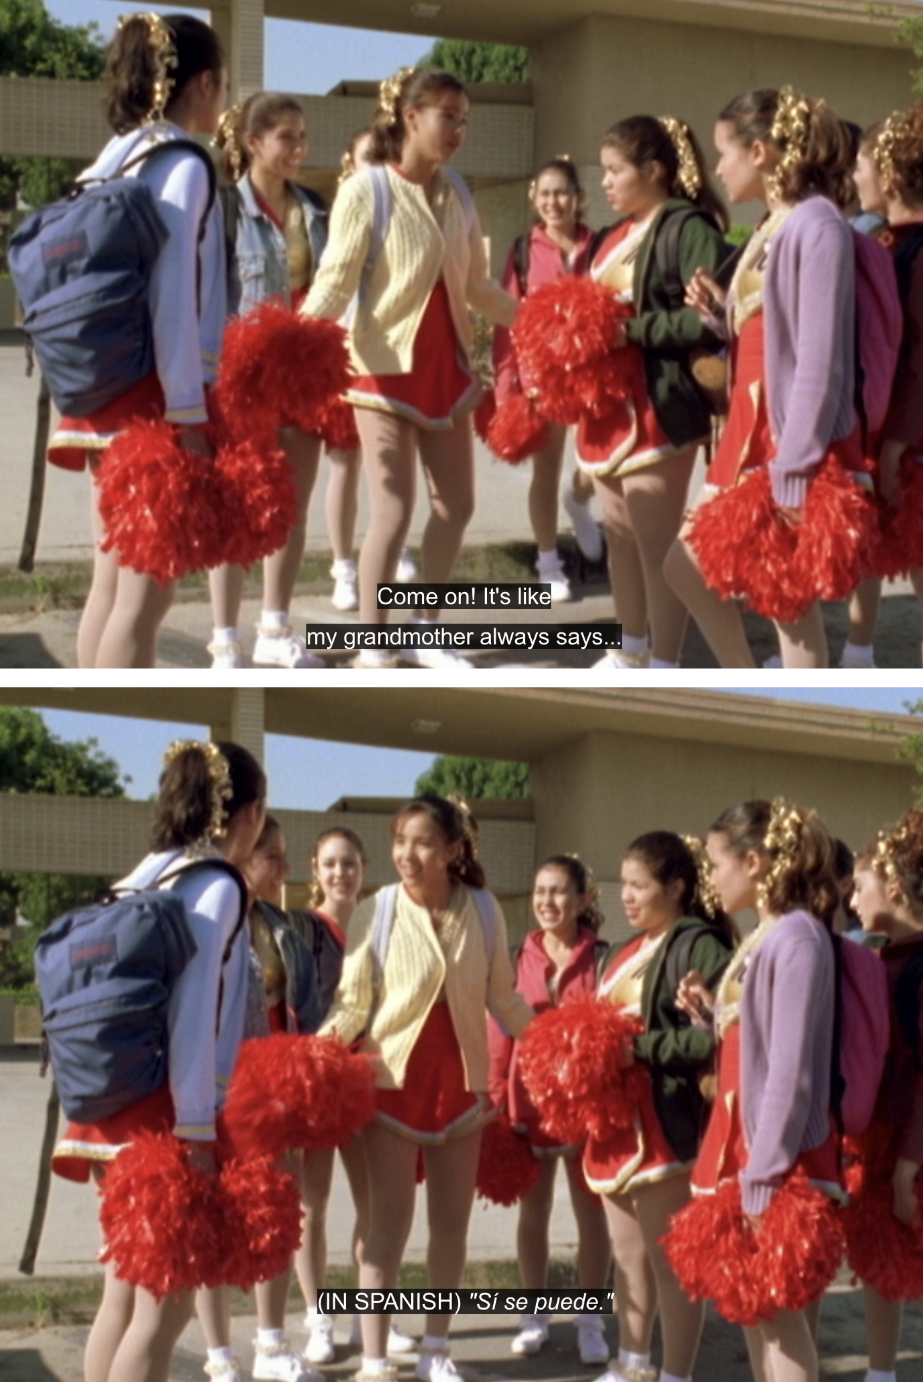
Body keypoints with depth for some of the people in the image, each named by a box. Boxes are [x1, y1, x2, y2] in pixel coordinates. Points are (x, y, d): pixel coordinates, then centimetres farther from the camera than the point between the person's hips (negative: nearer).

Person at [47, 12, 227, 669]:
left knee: (112, 584, 11)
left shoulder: (113, 165, 12)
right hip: (152, 398, -8)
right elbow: (173, 302, -17)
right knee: (145, 591, -7)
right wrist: (189, 415, -17)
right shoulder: (182, 168, -12)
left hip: (104, 393, 8)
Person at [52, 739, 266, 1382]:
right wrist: (195, 1132, -19)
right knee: (165, 1305, -6)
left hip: (116, 1108, 8)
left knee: (125, 1295, 11)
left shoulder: (139, 883, 13)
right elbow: (193, 1015, -18)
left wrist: (95, 1110, 17)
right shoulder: (215, 888, -10)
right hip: (166, 1116, -8)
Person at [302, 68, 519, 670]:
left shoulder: (457, 192, 7)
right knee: (394, 509, -9)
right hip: (387, 366, -7)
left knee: (457, 502, 11)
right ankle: (373, 648, 1)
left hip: (447, 362, 7)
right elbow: (335, 283, -17)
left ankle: (429, 631, 27)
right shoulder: (365, 191, -12)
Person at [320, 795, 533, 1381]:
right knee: (391, 1222, -4)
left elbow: (504, 999, 10)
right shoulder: (377, 911, -10)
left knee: (452, 1221, 11)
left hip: (461, 1079, 3)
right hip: (394, 1077, -3)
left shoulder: (484, 911, -1)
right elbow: (353, 1004, -8)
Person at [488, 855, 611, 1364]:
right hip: (529, 1097, 2)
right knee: (533, 1210, 12)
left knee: (590, 1209, 7)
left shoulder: (600, 958, -6)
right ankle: (534, 1315, 24)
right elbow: (500, 1029, 1)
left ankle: (591, 1321, 18)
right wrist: (496, 1098, -4)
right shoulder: (519, 958, 0)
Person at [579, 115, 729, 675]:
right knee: (621, 536, 17)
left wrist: (636, 329, -21)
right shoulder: (619, 234, 16)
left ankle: (665, 674, 3)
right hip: (609, 403, 9)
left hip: (658, 408, -9)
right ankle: (631, 652, 30)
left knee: (658, 544, -3)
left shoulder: (689, 229, -12)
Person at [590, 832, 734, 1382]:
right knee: (629, 1256, 17)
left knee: (670, 1260, -3)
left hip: (668, 1123, -9)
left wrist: (639, 1046, -19)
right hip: (618, 1117, 9)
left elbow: (715, 1037, -21)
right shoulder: (625, 953, 18)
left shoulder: (700, 947, -12)